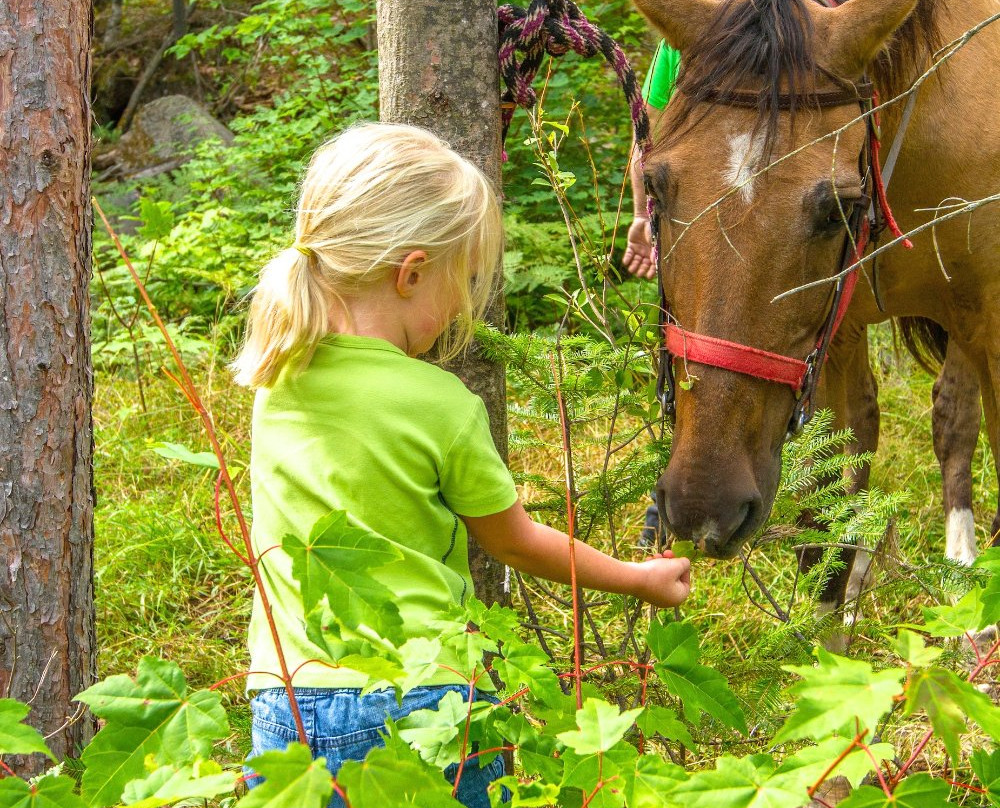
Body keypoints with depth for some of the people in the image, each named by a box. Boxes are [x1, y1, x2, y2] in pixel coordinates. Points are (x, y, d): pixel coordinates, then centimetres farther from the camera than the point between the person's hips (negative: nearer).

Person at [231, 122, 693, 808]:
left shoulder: (276, 376, 1)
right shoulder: (442, 407, -12)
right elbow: (516, 541, 5)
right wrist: (637, 578, 18)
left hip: (288, 709, 4)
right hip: (421, 701, -4)